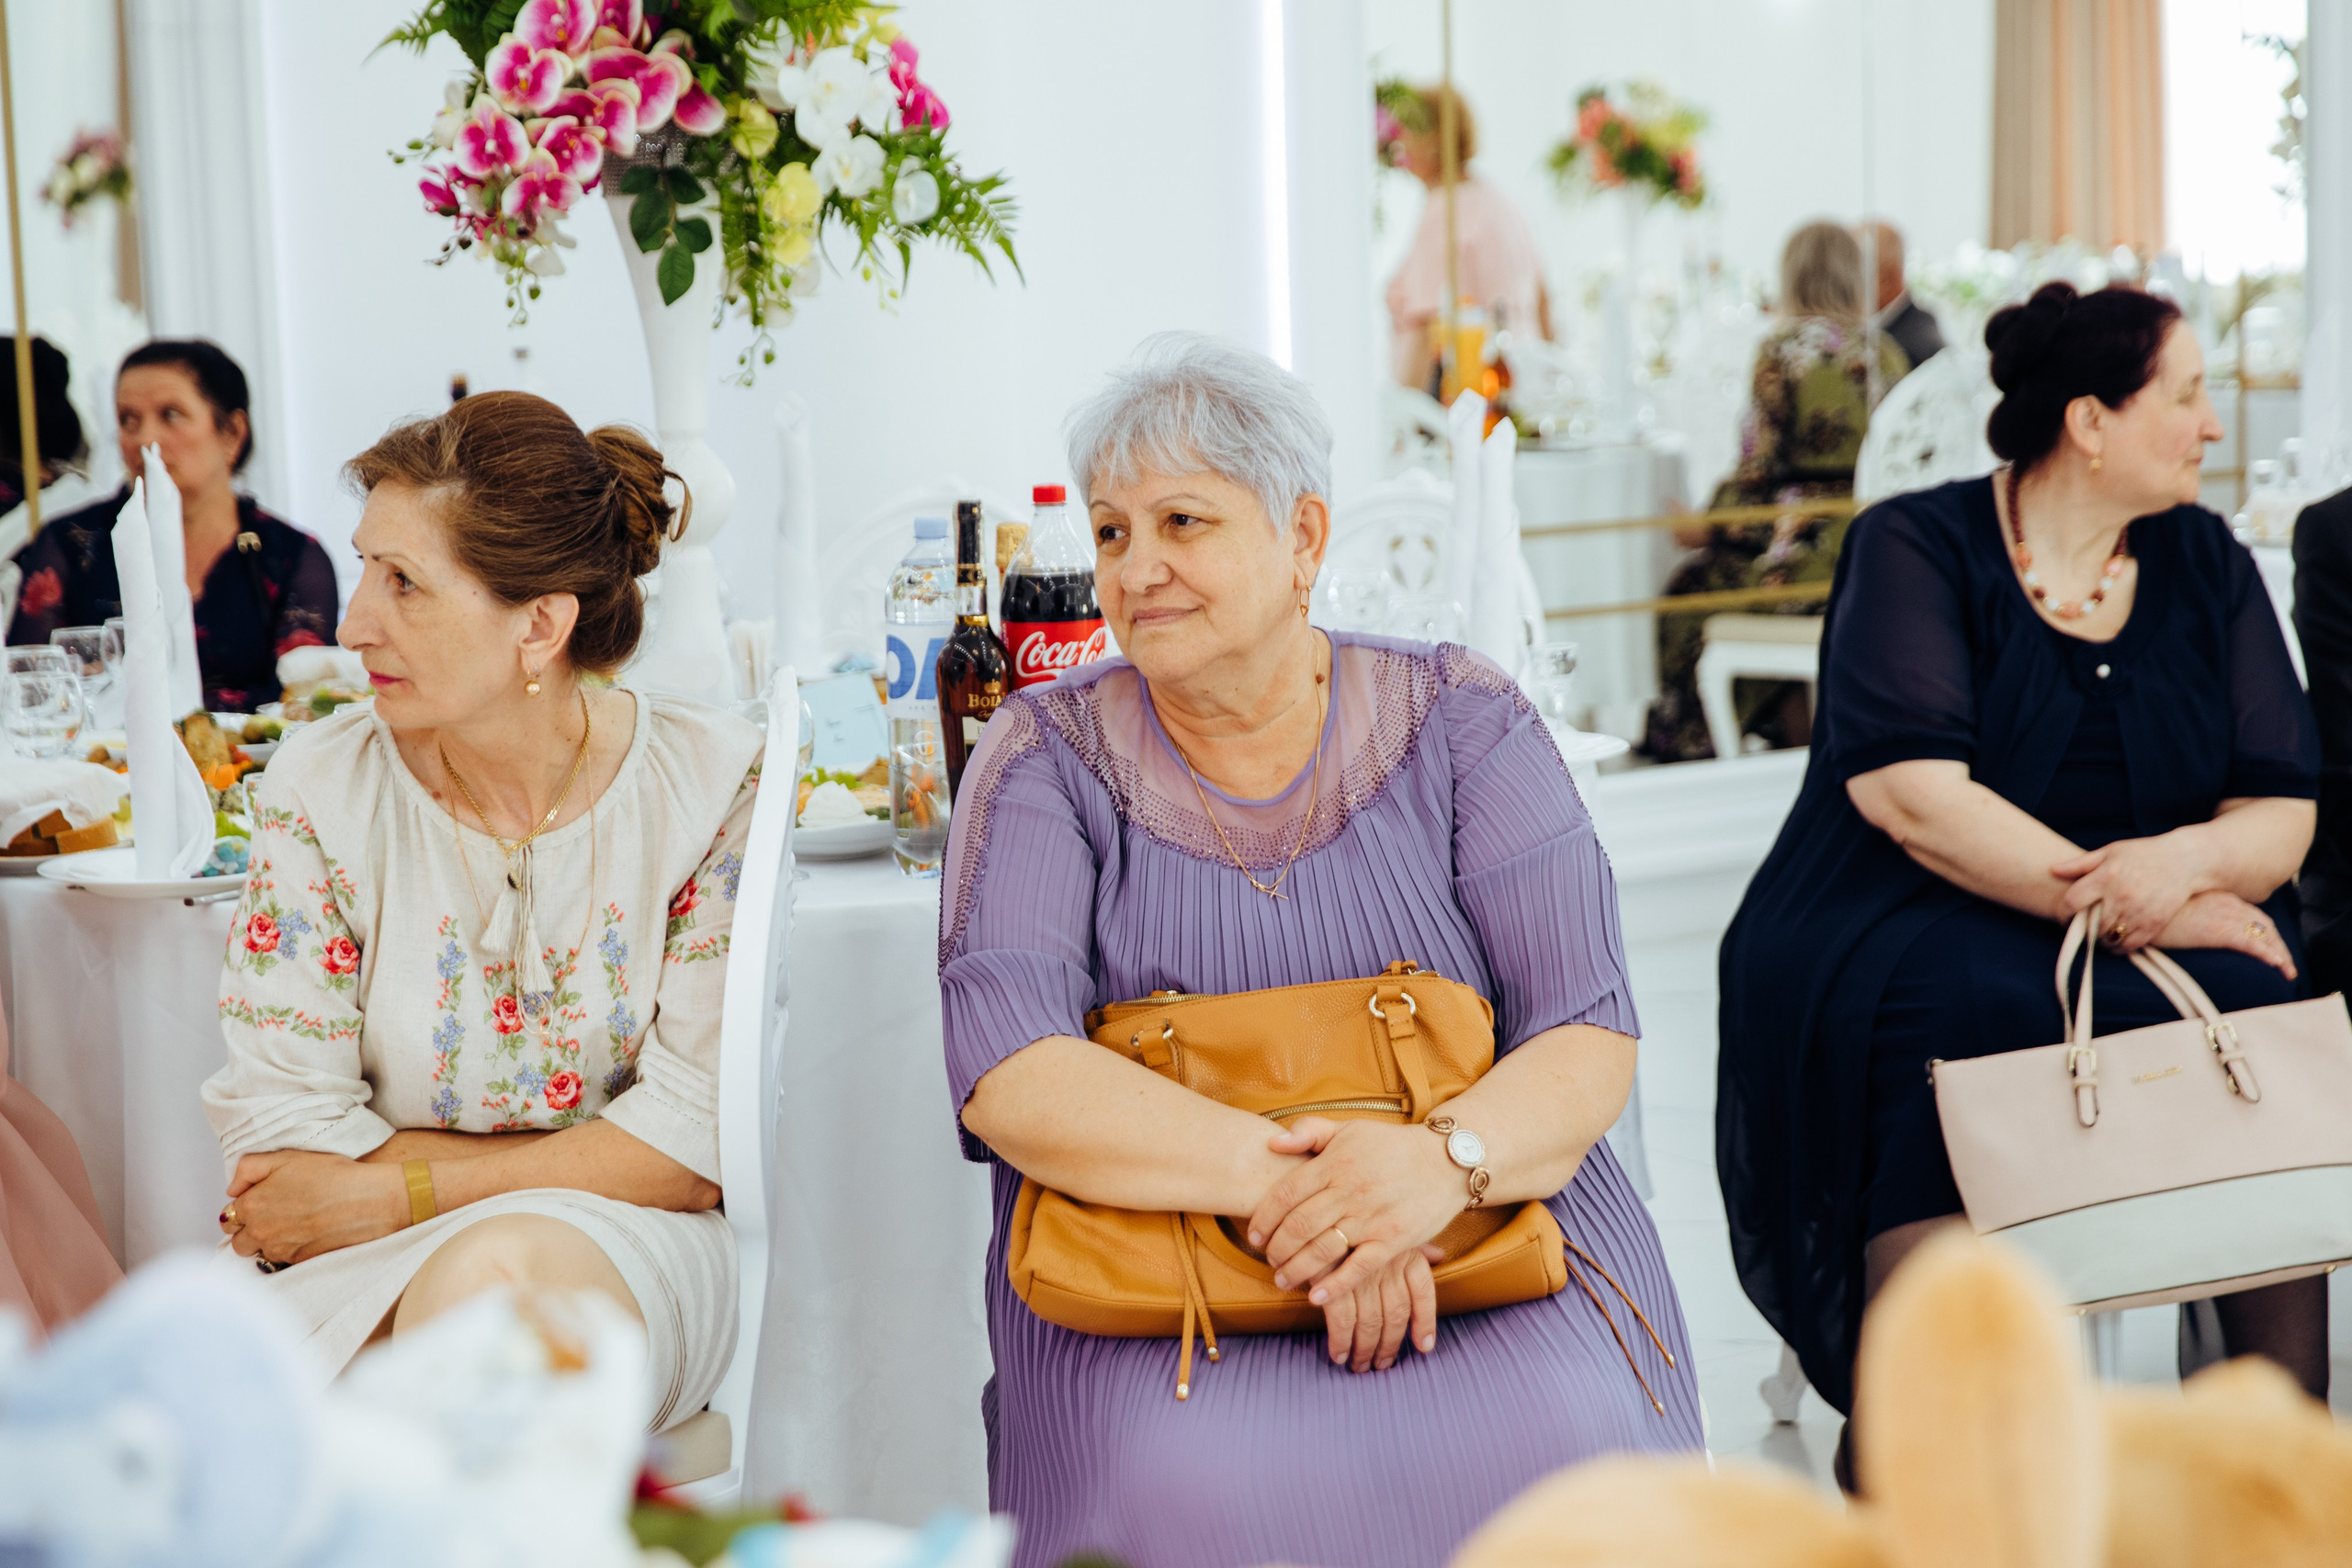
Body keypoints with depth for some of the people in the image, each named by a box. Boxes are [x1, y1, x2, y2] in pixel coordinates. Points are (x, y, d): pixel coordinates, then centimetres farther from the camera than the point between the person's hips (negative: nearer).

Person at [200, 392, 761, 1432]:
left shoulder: (712, 781, -4)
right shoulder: (320, 790, -2)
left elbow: (702, 1133, -7)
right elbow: (281, 1127, -5)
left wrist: (390, 1195, -11)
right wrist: (603, 1156, -11)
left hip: (628, 1261, 0)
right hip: (362, 1279, 0)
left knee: (503, 1269, -35)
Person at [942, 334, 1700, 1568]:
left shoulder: (1456, 721, 6)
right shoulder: (1051, 754, 5)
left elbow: (1589, 1037, -2)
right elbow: (1007, 1073, -9)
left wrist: (1442, 1161, -24)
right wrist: (1277, 1177, -24)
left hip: (1487, 1226, 1)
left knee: (1575, 1444, -30)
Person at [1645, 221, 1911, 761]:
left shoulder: (1781, 350, -11)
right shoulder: (1886, 353, 7)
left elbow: (1759, 466, -12)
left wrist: (1706, 528, 3)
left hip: (1808, 548, -6)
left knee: (1695, 582, 17)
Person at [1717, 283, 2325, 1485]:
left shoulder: (2206, 565, 11)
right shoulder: (1916, 547, -3)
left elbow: (2282, 813, 4)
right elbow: (1912, 796, -16)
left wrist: (2190, 859, -20)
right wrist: (2125, 904, -22)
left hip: (2162, 938, 4)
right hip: (1900, 928, -4)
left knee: (2260, 999, -26)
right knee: (1956, 1021, -36)